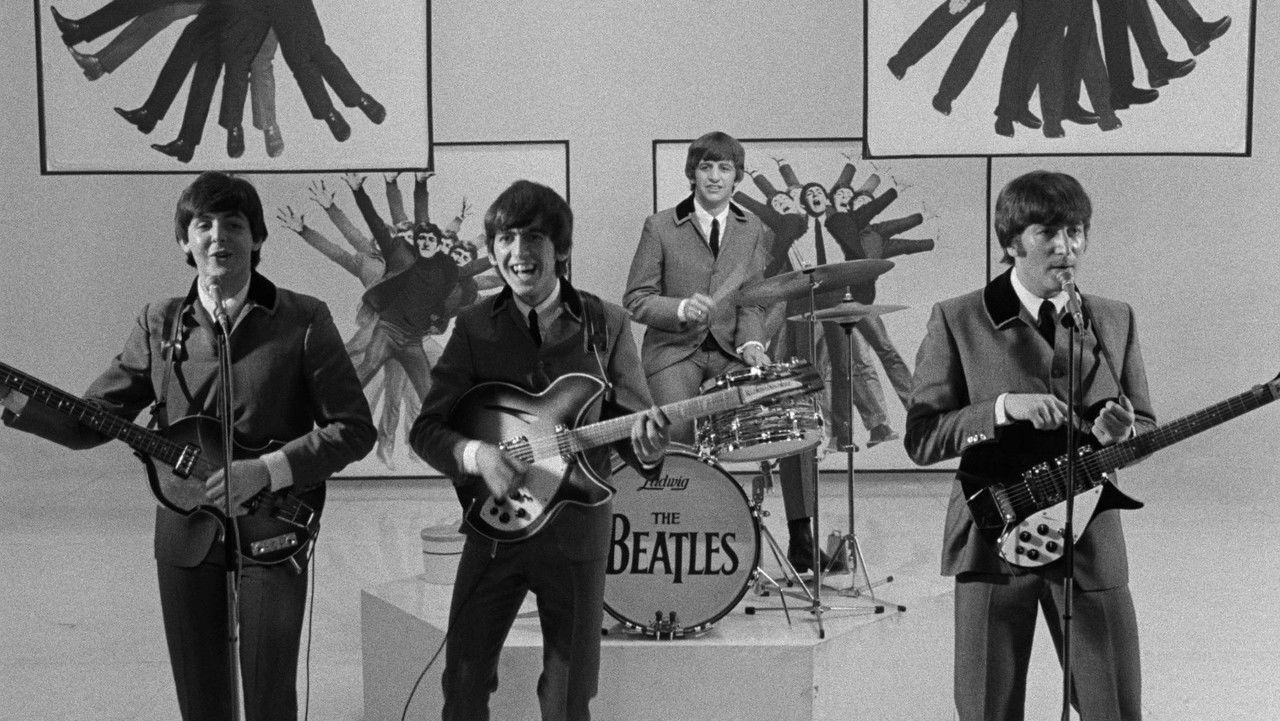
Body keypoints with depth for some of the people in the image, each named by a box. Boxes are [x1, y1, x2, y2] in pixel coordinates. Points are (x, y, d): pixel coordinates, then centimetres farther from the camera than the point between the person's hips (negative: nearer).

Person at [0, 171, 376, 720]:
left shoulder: (303, 320, -5)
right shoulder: (159, 324, 5)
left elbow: (353, 429, -7)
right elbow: (89, 422, 7)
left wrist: (265, 471, -18)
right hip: (184, 530, 3)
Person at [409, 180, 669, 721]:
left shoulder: (606, 325, -1)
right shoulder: (475, 326, -1)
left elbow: (631, 421, 2)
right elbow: (426, 429, -2)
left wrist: (645, 447, -22)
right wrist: (477, 454, -21)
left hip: (577, 529, 0)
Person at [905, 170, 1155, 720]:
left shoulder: (1115, 321, 8)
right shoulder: (959, 321, -3)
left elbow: (1145, 426, 13)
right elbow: (920, 438, -7)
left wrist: (1121, 433, -11)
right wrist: (1004, 408, -20)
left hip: (1091, 541, 3)